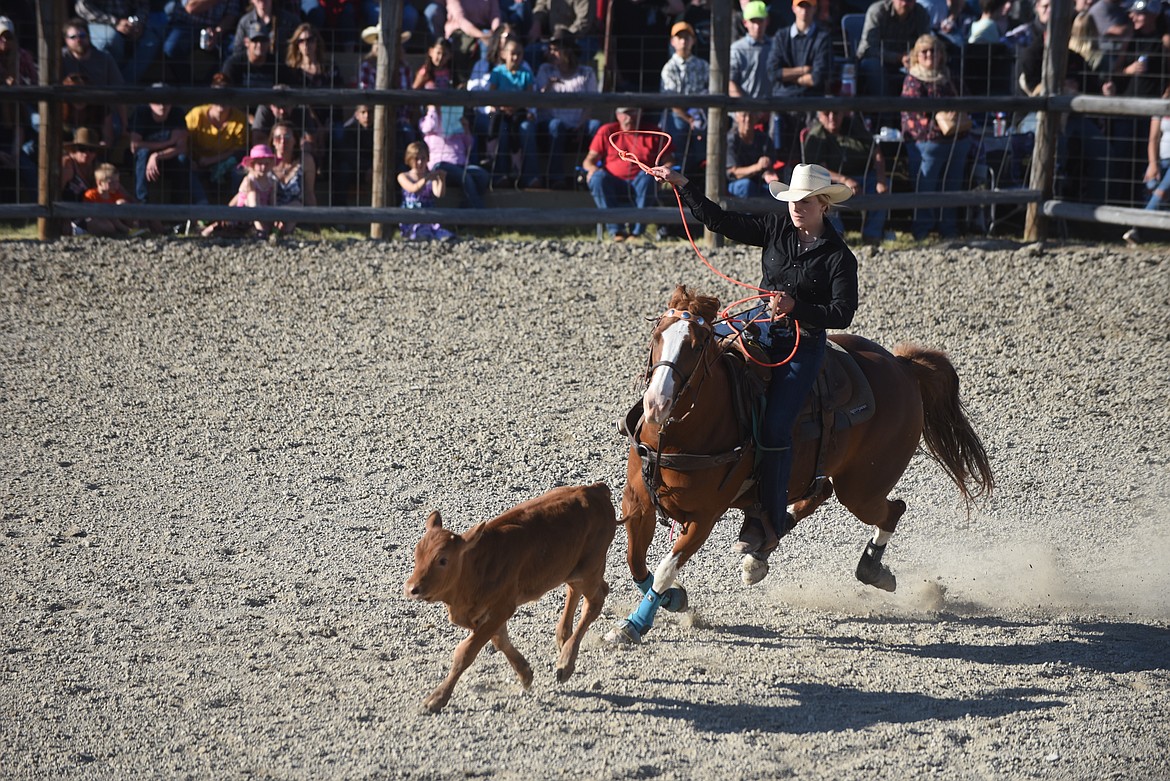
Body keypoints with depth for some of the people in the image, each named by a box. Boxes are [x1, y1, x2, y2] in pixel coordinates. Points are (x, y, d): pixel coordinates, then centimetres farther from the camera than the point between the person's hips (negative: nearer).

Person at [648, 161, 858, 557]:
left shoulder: (839, 257, -6)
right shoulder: (777, 229, 8)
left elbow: (842, 315, -11)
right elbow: (721, 221, 10)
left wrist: (795, 307, -23)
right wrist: (683, 186, 5)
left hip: (803, 346, -5)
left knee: (774, 426, -22)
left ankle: (769, 522, -12)